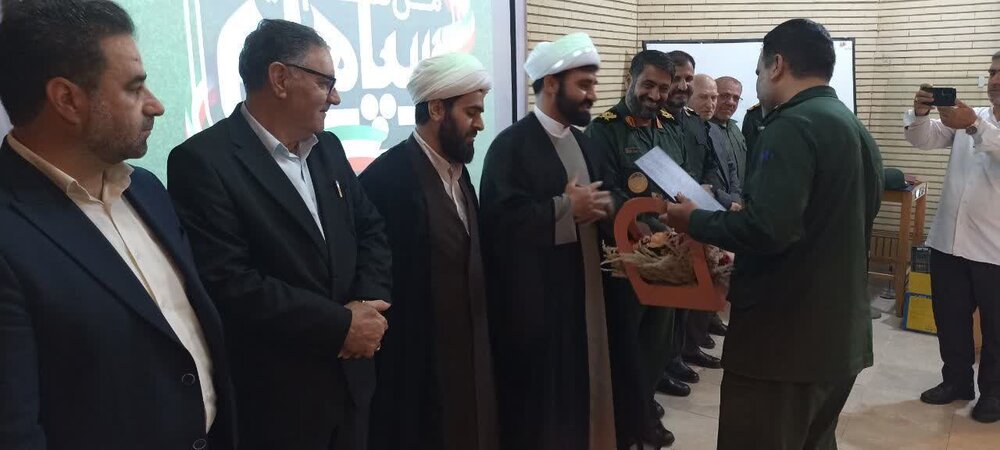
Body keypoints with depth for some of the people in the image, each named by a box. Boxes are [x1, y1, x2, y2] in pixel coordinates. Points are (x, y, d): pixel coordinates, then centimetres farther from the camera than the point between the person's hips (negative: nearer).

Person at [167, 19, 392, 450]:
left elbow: (371, 230, 11)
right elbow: (228, 284, -22)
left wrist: (368, 304, -8)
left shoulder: (328, 148, 7)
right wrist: (340, 326, -18)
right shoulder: (202, 161, -15)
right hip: (274, 396, -6)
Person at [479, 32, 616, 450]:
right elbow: (500, 219, -23)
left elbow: (595, 198, 19)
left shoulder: (582, 142, 13)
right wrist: (566, 208, -19)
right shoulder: (511, 145, -13)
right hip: (535, 298, -7)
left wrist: (601, 207, -4)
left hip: (583, 288, 8)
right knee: (537, 398, 3)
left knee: (581, 385, 14)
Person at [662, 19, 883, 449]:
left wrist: (695, 220, -12)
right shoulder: (857, 129, 13)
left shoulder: (793, 126, -17)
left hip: (784, 336, -9)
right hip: (842, 334, 10)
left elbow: (766, 230, -28)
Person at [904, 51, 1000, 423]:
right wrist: (920, 114, -19)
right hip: (948, 240, 5)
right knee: (950, 318, 15)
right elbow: (923, 139, 0)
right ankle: (957, 380, 31)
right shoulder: (969, 116, 10)